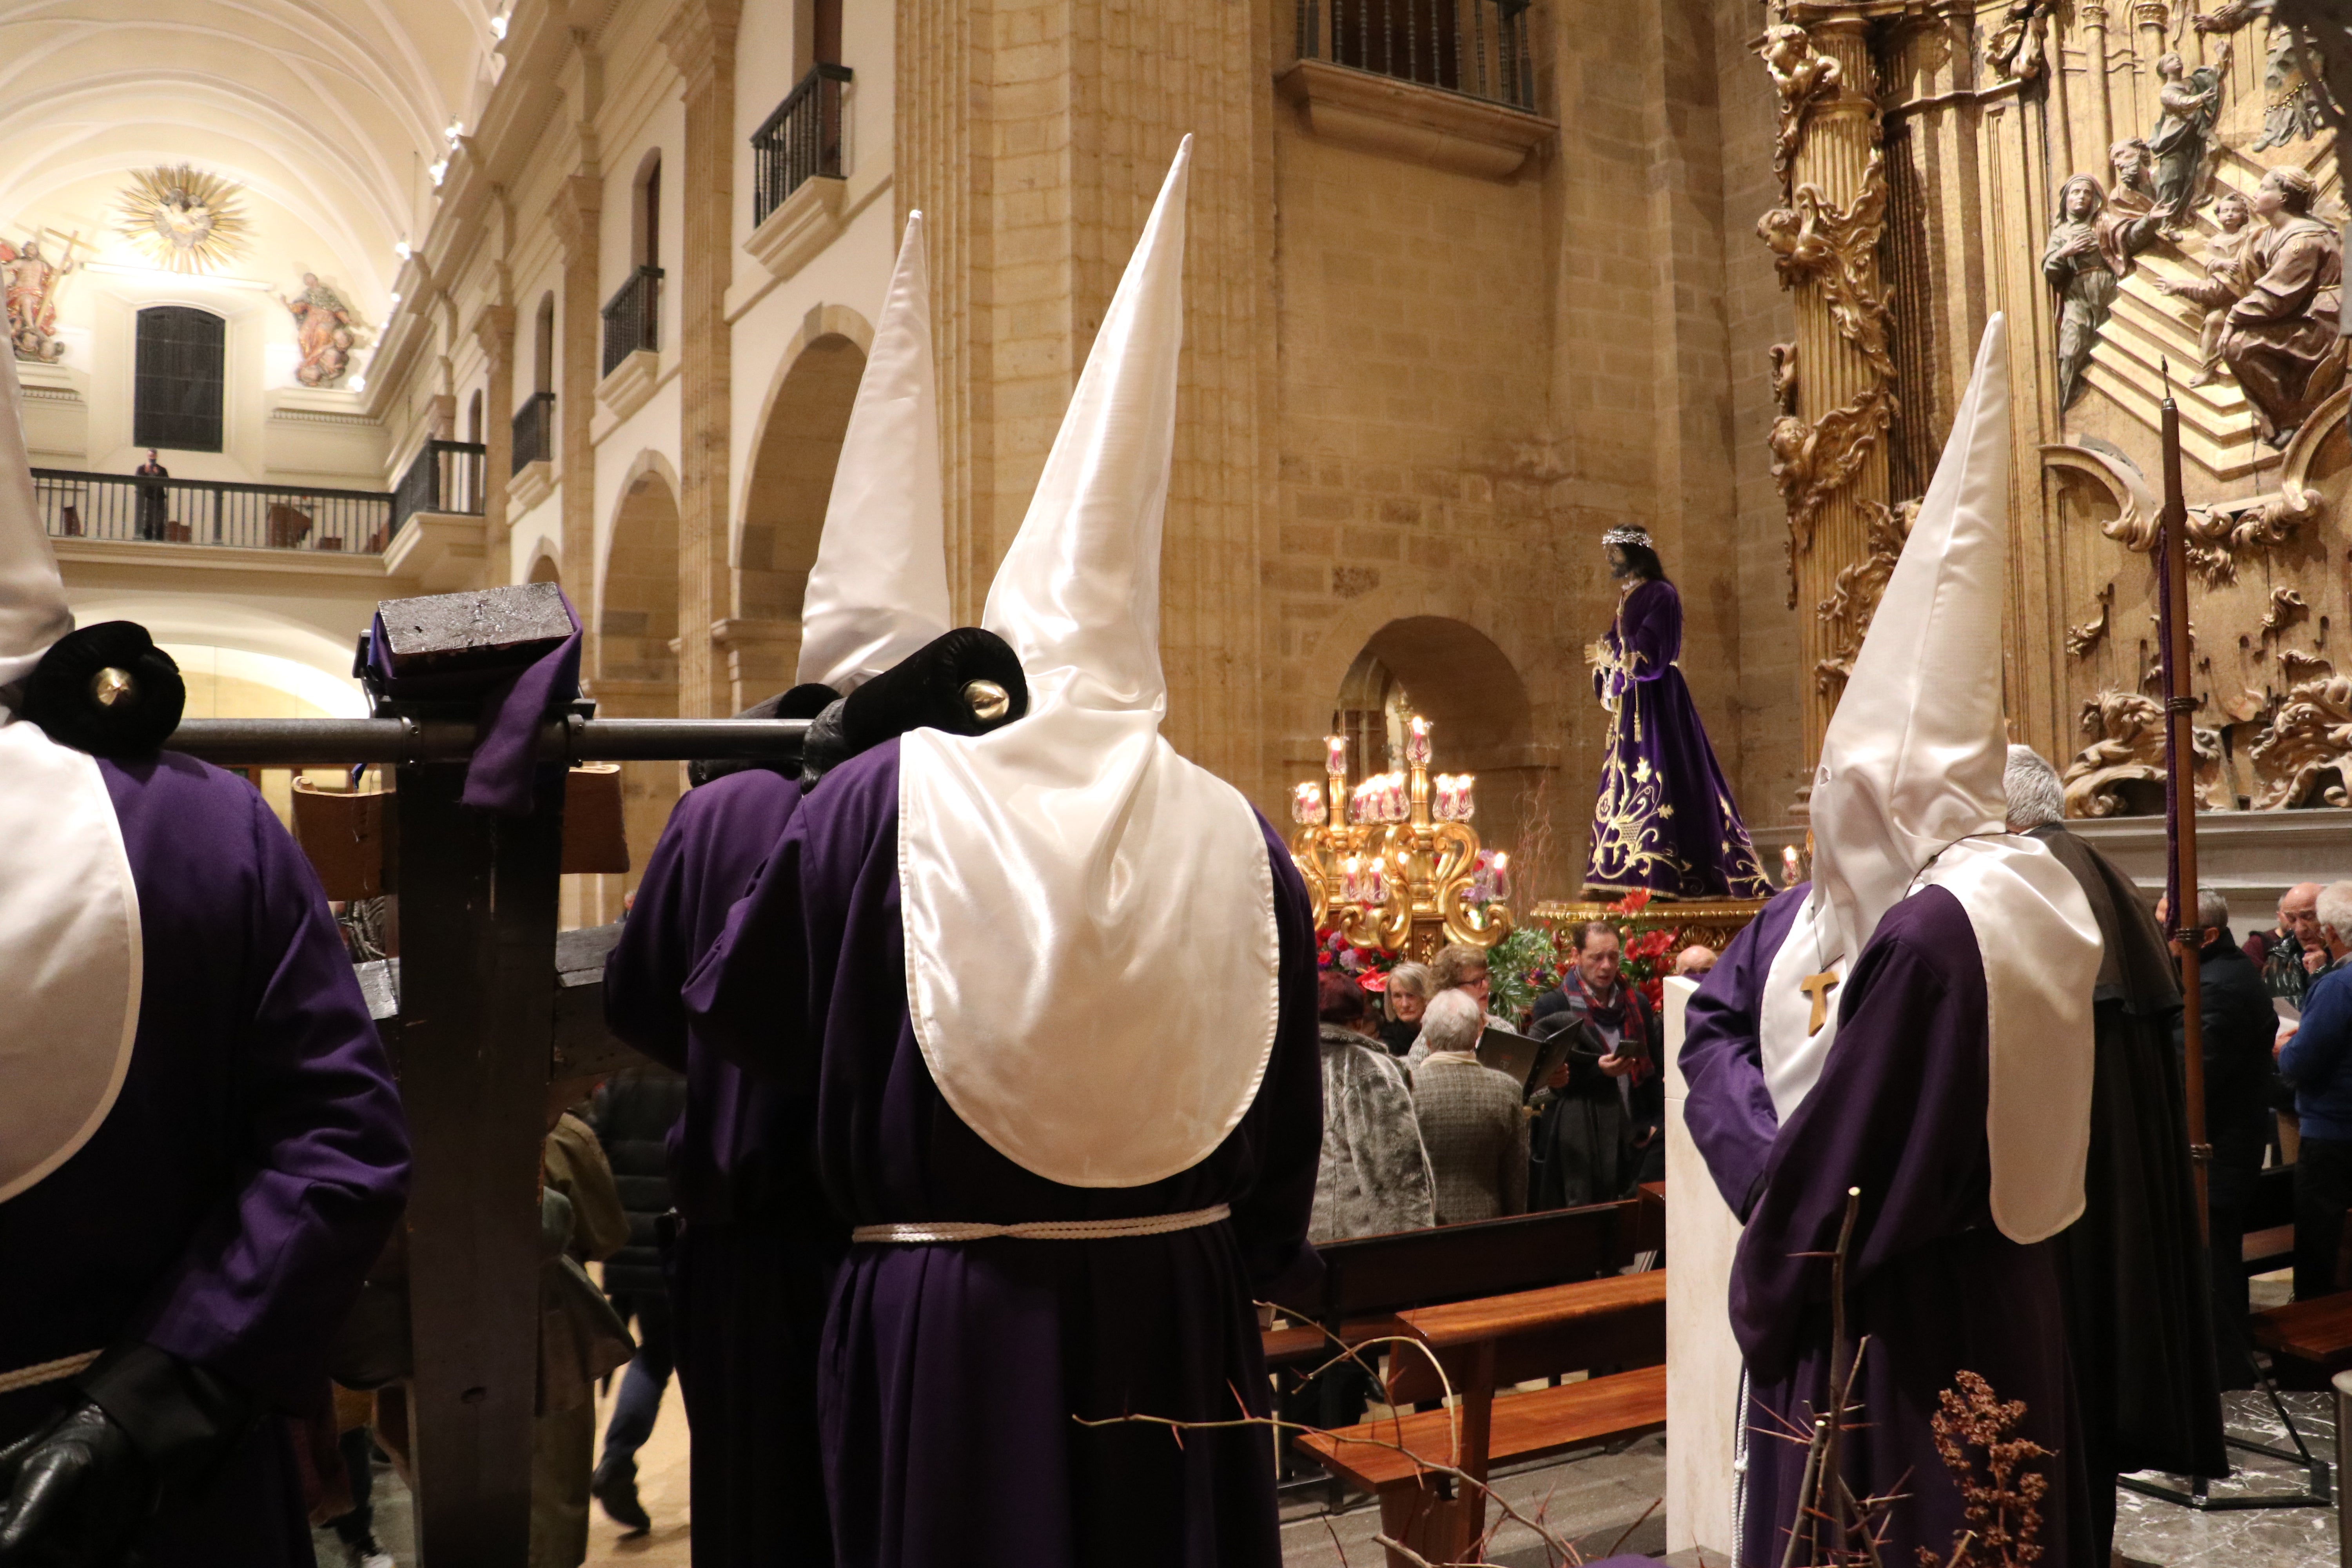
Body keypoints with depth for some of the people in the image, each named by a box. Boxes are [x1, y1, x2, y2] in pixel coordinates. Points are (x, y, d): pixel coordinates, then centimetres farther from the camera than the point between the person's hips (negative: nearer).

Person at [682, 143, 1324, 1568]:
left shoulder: (886, 797, -11)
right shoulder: (1234, 834, -4)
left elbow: (754, 1023, 2)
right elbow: (1288, 1124, 5)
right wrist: (1247, 1275, 19)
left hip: (946, 1321, -2)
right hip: (1178, 1310, 3)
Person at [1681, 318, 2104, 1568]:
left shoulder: (1930, 934, -28)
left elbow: (1841, 1170, -24)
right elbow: (1718, 1017, 5)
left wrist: (1764, 1297, -8)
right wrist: (1768, 1161, -12)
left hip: (1898, 1336, -9)